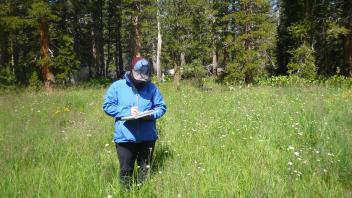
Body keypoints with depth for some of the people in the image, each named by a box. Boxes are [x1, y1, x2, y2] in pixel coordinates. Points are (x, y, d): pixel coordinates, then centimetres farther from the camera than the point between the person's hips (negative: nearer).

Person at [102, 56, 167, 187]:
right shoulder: (117, 86, -3)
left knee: (145, 170, 16)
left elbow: (161, 107, 7)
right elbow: (107, 106, -2)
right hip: (125, 138, -1)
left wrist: (151, 114, -15)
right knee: (126, 171, 10)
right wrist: (126, 112, -15)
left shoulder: (151, 87, 2)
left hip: (147, 137, 2)